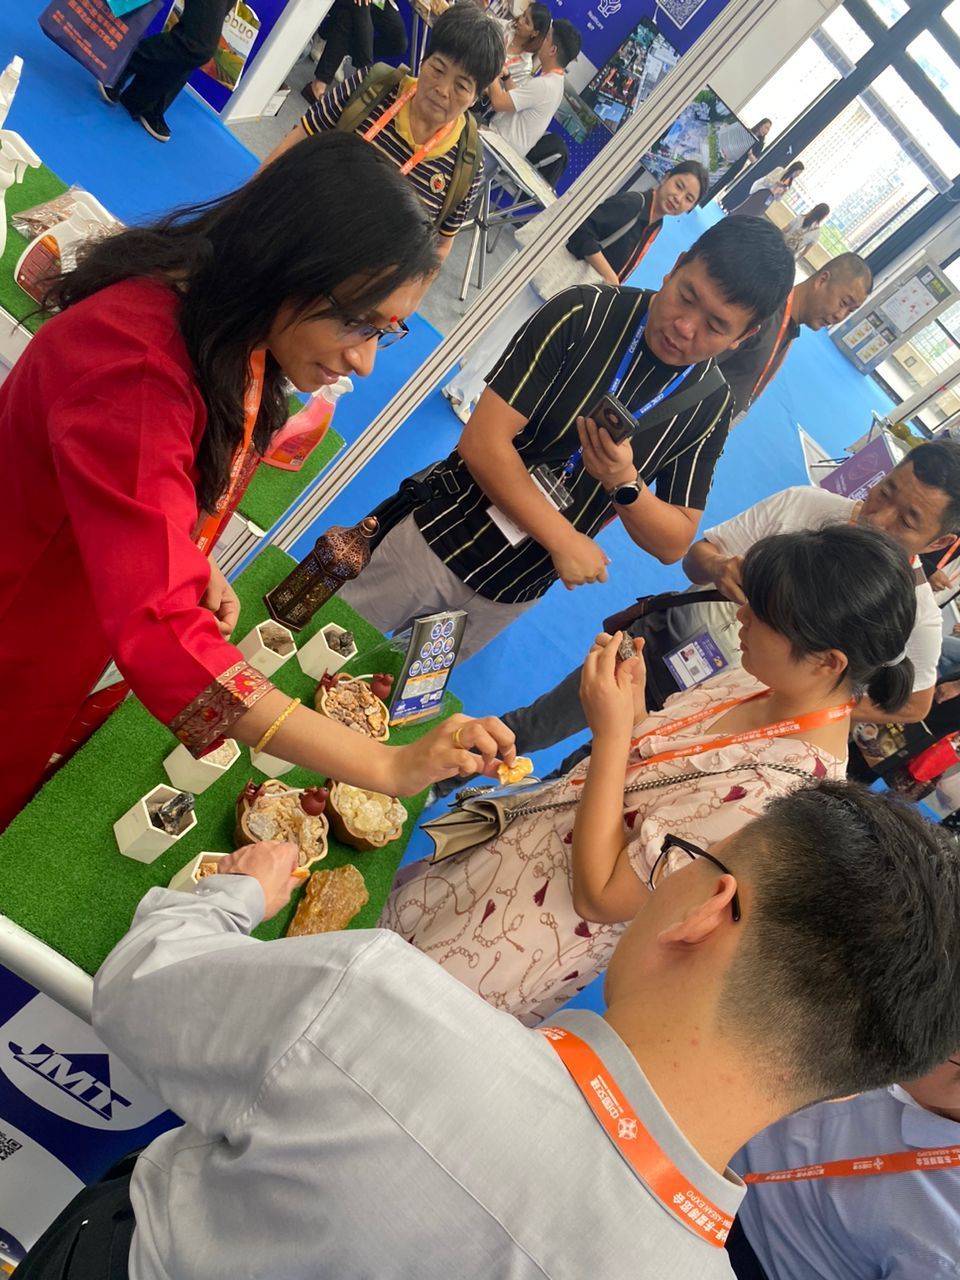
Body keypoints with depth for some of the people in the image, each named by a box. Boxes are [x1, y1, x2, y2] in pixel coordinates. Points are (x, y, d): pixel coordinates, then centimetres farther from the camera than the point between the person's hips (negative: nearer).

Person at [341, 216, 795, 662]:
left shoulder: (711, 409, -6)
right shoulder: (586, 313, -16)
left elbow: (674, 543, -4)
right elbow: (483, 441, -20)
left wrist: (624, 484, -25)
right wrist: (564, 540, -20)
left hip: (513, 597, 2)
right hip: (439, 540, -2)